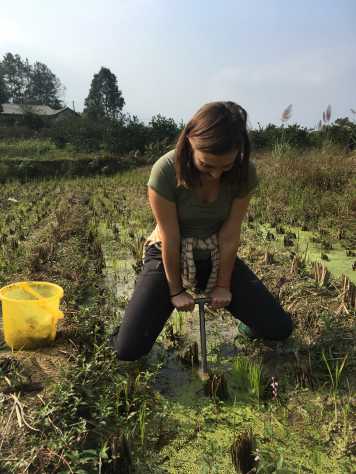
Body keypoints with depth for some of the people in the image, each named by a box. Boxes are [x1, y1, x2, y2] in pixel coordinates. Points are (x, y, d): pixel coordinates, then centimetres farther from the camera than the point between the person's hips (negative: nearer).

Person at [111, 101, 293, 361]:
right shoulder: (166, 171, -28)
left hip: (217, 257, 3)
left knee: (280, 329, -3)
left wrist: (223, 285, -6)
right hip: (169, 256, -2)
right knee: (128, 350, -9)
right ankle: (150, 307, 22)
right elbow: (170, 238, -20)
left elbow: (230, 235, -13)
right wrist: (175, 291, -10)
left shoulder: (245, 172, -19)